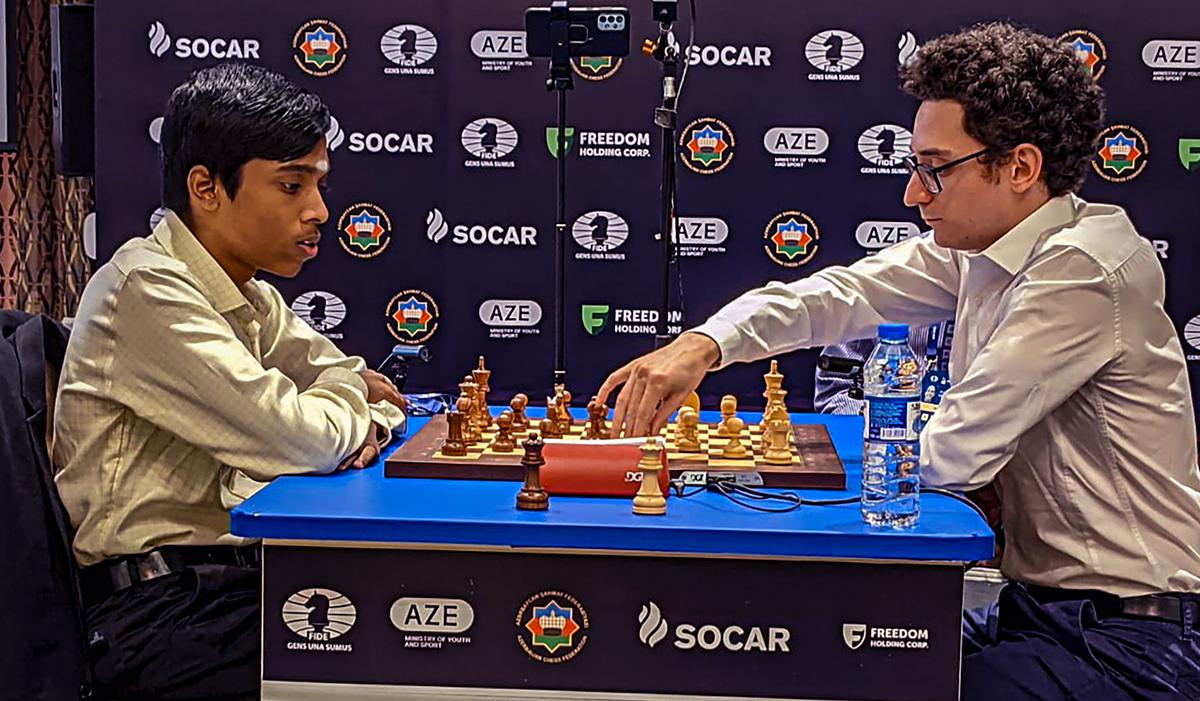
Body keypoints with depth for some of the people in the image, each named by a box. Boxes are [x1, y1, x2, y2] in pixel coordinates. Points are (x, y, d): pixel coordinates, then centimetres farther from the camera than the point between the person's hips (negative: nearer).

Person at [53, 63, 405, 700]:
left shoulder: (250, 300, 11)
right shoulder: (147, 287, -16)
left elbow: (366, 387, 17)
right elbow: (296, 442, -23)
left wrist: (367, 422, -7)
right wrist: (352, 394, -2)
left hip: (231, 572, 8)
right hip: (150, 611, -8)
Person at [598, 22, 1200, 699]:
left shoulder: (1082, 270, -22)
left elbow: (950, 456, -23)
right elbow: (842, 293, 1)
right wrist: (704, 344, -14)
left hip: (1133, 645, -7)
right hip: (1041, 610, 8)